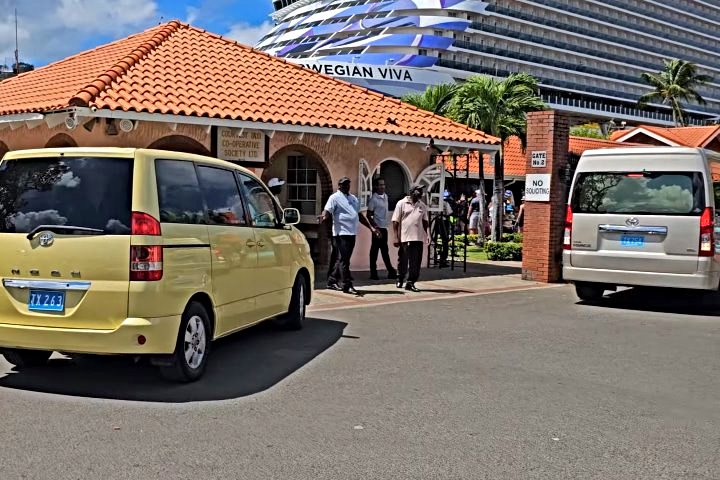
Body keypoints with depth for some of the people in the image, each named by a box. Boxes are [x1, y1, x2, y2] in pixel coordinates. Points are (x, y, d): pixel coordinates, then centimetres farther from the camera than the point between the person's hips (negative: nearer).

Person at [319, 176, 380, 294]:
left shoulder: (354, 198, 21)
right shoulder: (335, 197, -2)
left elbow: (359, 215, 27)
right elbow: (327, 210, -15)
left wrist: (371, 227, 24)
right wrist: (323, 217, -38)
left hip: (352, 233, 8)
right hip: (341, 233, -7)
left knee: (341, 259, 11)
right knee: (344, 259, -9)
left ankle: (332, 281, 20)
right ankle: (347, 285, -9)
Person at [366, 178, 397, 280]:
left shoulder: (385, 196, 10)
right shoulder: (373, 199, -12)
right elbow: (369, 215, -12)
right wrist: (375, 227, -17)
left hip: (384, 227, 8)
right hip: (377, 228, -8)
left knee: (385, 250, 13)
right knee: (375, 250, -2)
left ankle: (391, 272, 18)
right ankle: (373, 274, 2)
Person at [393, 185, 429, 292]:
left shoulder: (423, 206, 11)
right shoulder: (402, 203, -1)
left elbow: (425, 222, 18)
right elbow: (395, 221, -3)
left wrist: (426, 235, 7)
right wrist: (396, 237, -8)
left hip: (418, 238, 3)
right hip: (404, 238, -3)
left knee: (416, 263, -1)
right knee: (403, 261, 8)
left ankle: (411, 283, 6)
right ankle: (400, 280, 27)